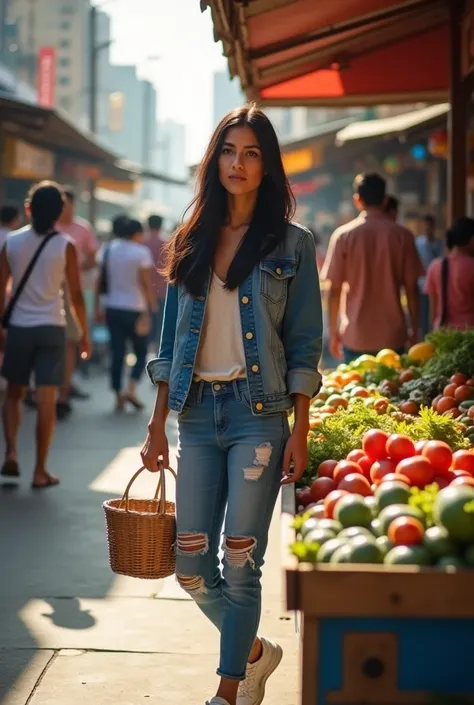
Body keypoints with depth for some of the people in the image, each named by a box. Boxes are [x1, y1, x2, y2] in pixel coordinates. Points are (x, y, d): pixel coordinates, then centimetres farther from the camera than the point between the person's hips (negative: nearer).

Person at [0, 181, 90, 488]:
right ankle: (40, 472, 4)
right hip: (51, 328, -2)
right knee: (47, 400, 1)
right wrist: (85, 333, 6)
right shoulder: (65, 246, -5)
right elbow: (76, 295, -4)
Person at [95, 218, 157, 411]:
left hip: (112, 308, 4)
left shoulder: (108, 249, 5)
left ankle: (119, 397, 5)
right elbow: (146, 284, -12)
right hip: (134, 310, -4)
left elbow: (100, 281, 5)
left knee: (117, 354, 7)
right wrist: (152, 307, -7)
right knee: (141, 353, 8)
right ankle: (131, 390, -10)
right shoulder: (141, 252, -9)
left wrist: (97, 307, 8)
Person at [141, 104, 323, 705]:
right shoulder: (189, 244, 11)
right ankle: (255, 651, 30)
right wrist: (157, 423, 9)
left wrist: (299, 432, -7)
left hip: (259, 416, -4)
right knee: (191, 567, 4)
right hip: (198, 414, 4)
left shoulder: (291, 245, 1)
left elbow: (305, 346, -1)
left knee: (240, 565, -2)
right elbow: (171, 341, 13)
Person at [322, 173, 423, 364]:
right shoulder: (402, 235, -2)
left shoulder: (343, 235, -2)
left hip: (355, 337, 0)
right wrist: (415, 331, 8)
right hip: (392, 336, 0)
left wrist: (333, 332, 8)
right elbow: (411, 287, -1)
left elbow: (334, 289, -1)